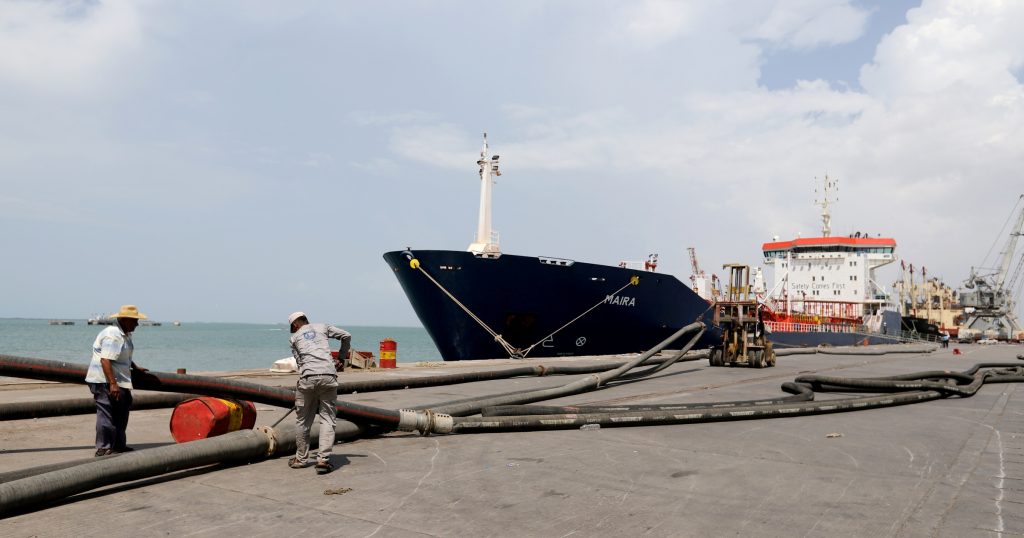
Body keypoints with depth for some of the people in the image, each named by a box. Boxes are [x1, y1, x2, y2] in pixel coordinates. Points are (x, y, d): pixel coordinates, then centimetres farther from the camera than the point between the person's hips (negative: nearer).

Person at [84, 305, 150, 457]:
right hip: (105, 381, -11)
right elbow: (105, 360, -28)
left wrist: (135, 367, 24)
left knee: (120, 414, 16)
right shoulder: (113, 336, -20)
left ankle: (118, 446, 27)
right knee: (107, 414, -8)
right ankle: (103, 449, -1)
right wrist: (112, 384, -32)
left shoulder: (125, 334, 13)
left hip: (118, 381, 11)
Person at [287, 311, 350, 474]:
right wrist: (341, 358, 28)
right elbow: (346, 336, 19)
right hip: (329, 375, 1)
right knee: (327, 419, 3)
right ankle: (323, 460, -6)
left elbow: (300, 361, 12)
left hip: (308, 378, 0)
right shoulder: (322, 327, 21)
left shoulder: (294, 337, 18)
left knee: (302, 420, 14)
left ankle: (301, 459, 25)